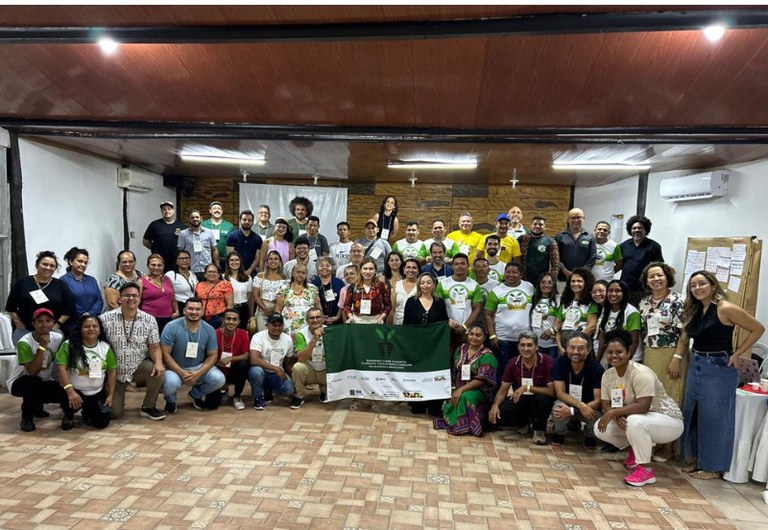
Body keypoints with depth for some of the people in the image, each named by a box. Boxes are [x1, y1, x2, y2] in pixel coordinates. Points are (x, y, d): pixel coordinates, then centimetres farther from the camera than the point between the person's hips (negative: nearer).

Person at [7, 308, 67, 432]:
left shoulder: (58, 338, -11)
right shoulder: (24, 343, -23)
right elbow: (32, 371, -30)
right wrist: (42, 346, -34)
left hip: (44, 382, 5)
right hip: (21, 382, -5)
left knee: (65, 392, -20)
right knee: (34, 381, -38)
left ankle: (37, 405, 15)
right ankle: (27, 418, -14)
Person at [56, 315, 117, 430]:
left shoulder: (105, 347, 0)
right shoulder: (69, 345, -11)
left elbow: (112, 371, 3)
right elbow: (61, 368, -19)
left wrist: (110, 395, -2)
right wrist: (70, 391, -30)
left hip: (97, 393, 3)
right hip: (76, 391, -3)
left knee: (102, 423, -8)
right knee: (71, 402, -36)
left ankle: (88, 412, 30)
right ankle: (69, 416, 4)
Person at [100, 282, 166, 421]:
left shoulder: (149, 320, -6)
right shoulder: (106, 319, -9)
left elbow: (154, 347, -6)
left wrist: (158, 362, -27)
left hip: (139, 367, 1)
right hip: (114, 372, 0)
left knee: (158, 370, -31)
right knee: (113, 413, -7)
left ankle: (148, 407, -6)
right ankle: (117, 400, 32)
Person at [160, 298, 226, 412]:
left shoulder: (209, 330, -5)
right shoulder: (171, 327, -14)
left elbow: (212, 355, -1)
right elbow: (165, 354, -14)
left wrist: (198, 373, -18)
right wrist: (182, 373, -23)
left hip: (199, 368, 3)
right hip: (176, 369, -3)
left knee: (219, 379, -21)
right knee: (171, 382, -36)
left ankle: (195, 394, 13)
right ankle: (171, 400, 5)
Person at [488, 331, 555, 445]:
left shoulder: (547, 362, -18)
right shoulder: (513, 363, -7)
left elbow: (552, 391, -25)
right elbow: (503, 389, -4)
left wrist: (527, 387, -35)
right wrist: (495, 405, -24)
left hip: (539, 400, -2)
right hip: (519, 400, 3)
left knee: (544, 398, -36)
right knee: (498, 414, -23)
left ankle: (539, 429, -5)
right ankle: (525, 422, 11)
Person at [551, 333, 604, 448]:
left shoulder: (596, 368, -19)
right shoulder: (559, 363, -16)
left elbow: (598, 400, -22)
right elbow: (560, 393, -18)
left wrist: (572, 411, -34)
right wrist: (581, 405, -36)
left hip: (589, 407, 1)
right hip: (565, 403, 0)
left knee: (597, 416, -32)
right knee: (559, 407, -35)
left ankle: (590, 436, 6)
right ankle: (559, 433, 1)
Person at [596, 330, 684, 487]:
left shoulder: (641, 373, -26)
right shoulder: (608, 374, -4)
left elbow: (643, 407, -35)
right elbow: (606, 405, -5)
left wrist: (613, 412, -31)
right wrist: (617, 417, -26)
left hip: (668, 421, -7)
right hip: (639, 421, 7)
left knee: (634, 421, -38)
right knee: (601, 428, -9)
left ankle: (646, 469, -17)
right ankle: (637, 449, 15)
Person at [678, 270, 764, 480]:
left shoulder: (726, 309, -15)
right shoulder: (694, 311, 7)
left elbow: (758, 329, -10)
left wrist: (736, 354, -11)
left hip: (719, 368, -7)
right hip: (695, 366, 8)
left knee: (713, 418, 2)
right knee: (691, 413, 13)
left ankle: (712, 466, 15)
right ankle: (694, 458, 27)